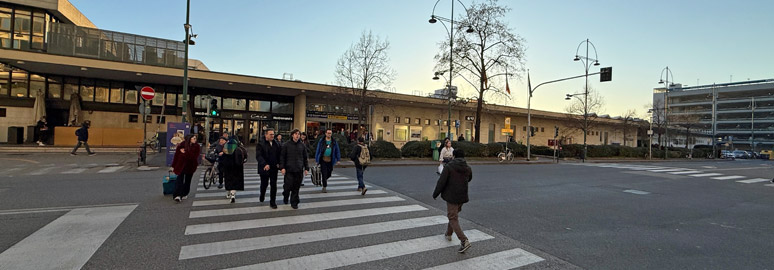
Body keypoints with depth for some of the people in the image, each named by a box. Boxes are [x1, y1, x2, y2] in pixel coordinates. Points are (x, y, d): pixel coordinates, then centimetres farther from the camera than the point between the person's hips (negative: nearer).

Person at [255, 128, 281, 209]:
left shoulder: (276, 144, 6)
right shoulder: (260, 144, -7)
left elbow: (279, 154, 11)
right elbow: (258, 156, -18)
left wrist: (278, 163, -5)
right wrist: (265, 164, -31)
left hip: (274, 168, 3)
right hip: (264, 168, -3)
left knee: (273, 185, 2)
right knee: (264, 184, 14)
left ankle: (272, 202, 12)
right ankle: (262, 196, 44)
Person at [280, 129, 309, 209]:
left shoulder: (301, 145, 8)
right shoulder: (287, 145, 0)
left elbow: (305, 158, 14)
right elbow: (282, 157, 0)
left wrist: (306, 168, 10)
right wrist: (282, 167, -8)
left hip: (299, 170, 3)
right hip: (289, 170, -2)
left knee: (296, 187, 5)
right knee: (288, 185, -3)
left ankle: (294, 203, 18)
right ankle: (285, 197, 28)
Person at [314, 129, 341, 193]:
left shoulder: (334, 142, 4)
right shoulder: (321, 141, -1)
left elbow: (337, 151, 8)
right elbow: (318, 150, 3)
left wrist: (338, 159, 3)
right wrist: (316, 159, 1)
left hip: (330, 160, 2)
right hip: (323, 160, -2)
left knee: (329, 174, 11)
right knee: (324, 174, -1)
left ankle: (324, 180, 41)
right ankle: (324, 187, 12)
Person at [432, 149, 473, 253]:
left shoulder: (449, 167, -14)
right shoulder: (468, 168, 2)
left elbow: (441, 182, -15)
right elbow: (469, 179, 22)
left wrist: (435, 194, -3)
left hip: (451, 196, -6)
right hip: (462, 197, 6)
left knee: (453, 218, -3)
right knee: (454, 215, 24)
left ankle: (464, 241, -15)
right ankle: (448, 234, 40)